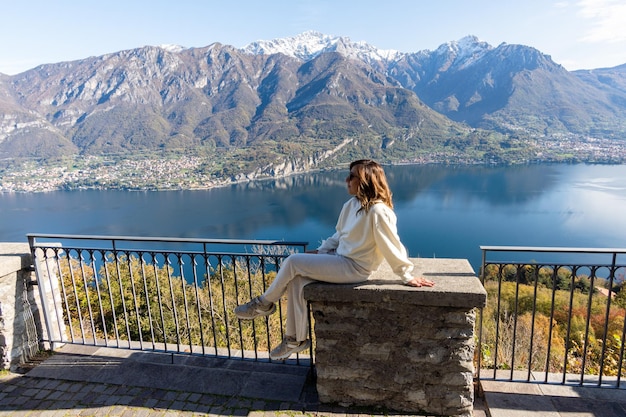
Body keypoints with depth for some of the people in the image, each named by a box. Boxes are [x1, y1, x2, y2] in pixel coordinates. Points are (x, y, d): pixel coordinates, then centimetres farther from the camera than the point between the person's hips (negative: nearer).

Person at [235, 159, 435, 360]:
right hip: (340, 258, 8)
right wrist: (319, 251, 7)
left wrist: (408, 277, -10)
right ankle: (296, 339, 8)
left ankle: (264, 304, 12)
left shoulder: (377, 211, -22)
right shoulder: (351, 204, 5)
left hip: (354, 268, -8)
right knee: (297, 281, -6)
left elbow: (393, 247, -17)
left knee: (293, 262, -13)